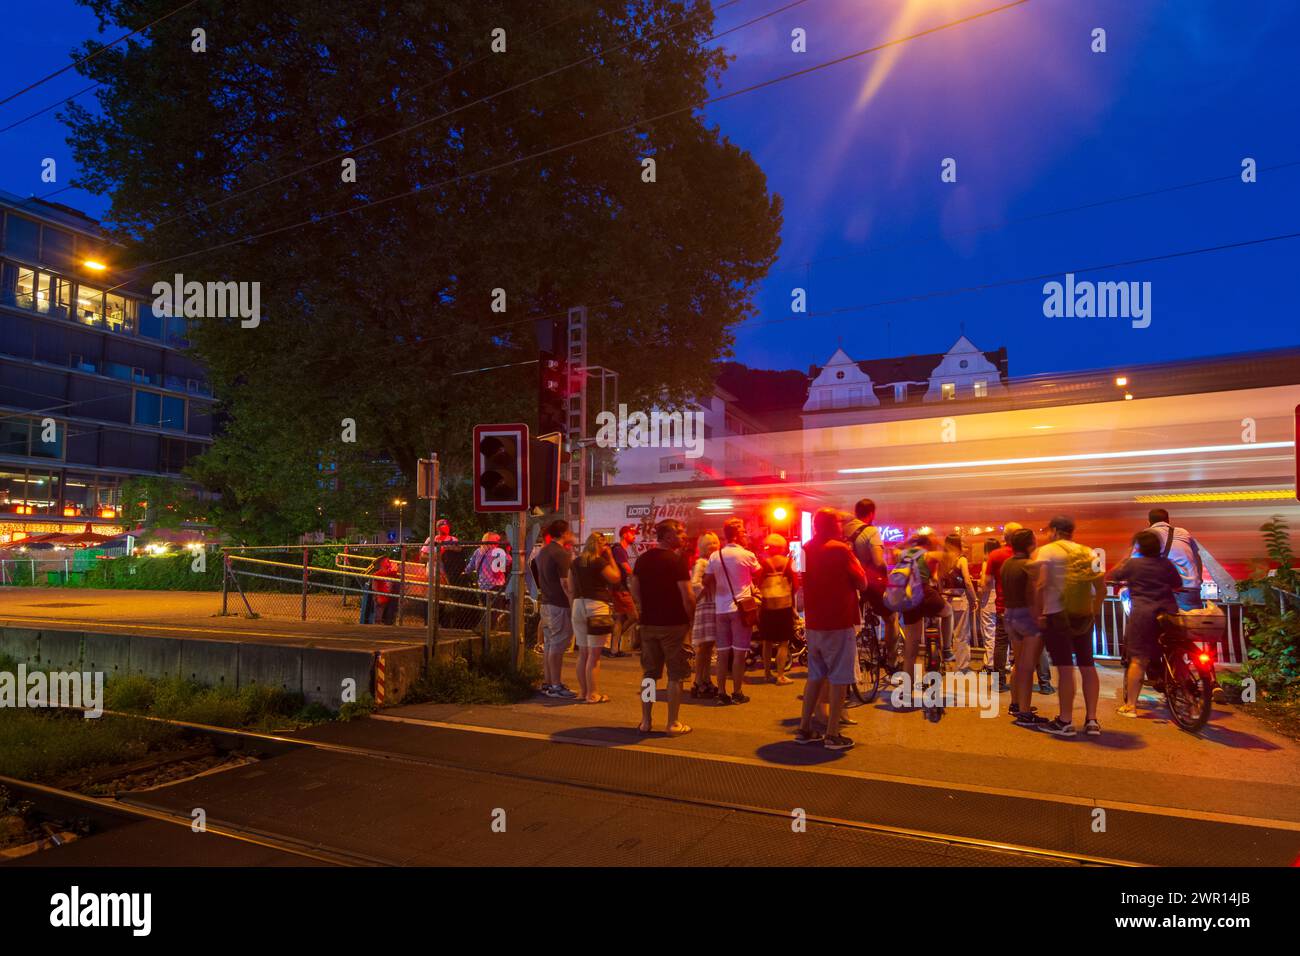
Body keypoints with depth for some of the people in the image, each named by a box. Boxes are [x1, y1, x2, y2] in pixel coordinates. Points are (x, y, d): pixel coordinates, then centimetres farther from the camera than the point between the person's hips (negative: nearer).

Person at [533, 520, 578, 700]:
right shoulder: (561, 554, -15)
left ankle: (547, 682, 19)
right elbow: (565, 583, -19)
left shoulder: (543, 552, 14)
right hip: (559, 604, -9)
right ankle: (556, 686, -1)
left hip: (545, 603, 9)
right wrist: (574, 605, -17)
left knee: (548, 644, 13)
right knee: (557, 646, -5)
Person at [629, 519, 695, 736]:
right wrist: (690, 616, -2)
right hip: (673, 624, -6)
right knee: (675, 675, 5)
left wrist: (646, 610, 14)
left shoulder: (643, 559, 6)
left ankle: (645, 721, 20)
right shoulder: (677, 560, -13)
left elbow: (634, 587, 10)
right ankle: (673, 724, 10)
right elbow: (687, 596, -17)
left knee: (649, 673, 14)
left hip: (648, 623, 6)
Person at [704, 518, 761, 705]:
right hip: (741, 607, -4)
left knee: (722, 652, 8)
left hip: (721, 609, 4)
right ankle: (737, 693, 6)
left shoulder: (715, 556, 3)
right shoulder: (747, 555, -9)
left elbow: (706, 581, 7)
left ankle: (722, 693, 11)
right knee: (739, 653, 2)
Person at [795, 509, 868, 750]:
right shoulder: (840, 550, -13)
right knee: (839, 679, 2)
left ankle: (804, 728, 19)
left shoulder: (806, 549, 7)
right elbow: (862, 584, -9)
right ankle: (833, 734, 5)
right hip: (839, 623, -7)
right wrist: (854, 559, 3)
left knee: (815, 676, 16)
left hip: (813, 623, 7)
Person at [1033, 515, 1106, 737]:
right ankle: (1091, 720, 15)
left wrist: (1039, 612, -9)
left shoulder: (1047, 551, -5)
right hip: (1084, 615, 5)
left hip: (1057, 614, -5)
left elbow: (1041, 584, -16)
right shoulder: (1087, 552, 11)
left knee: (1065, 668, -4)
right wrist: (1095, 610, 18)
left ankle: (1065, 721, 1)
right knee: (1087, 666, 12)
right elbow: (1102, 588, 8)